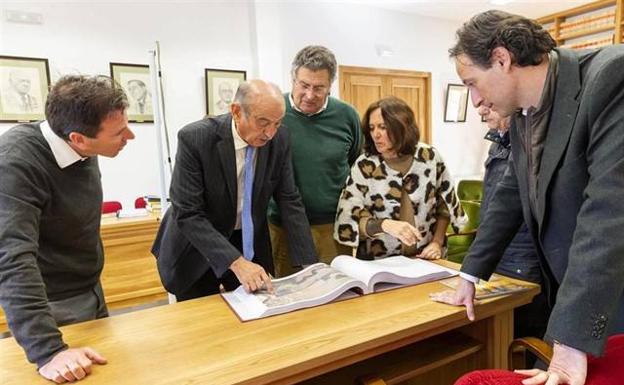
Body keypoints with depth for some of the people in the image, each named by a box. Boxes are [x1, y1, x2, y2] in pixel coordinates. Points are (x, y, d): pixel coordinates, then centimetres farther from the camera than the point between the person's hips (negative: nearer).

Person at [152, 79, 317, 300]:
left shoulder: (279, 139, -13)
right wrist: (236, 262, -34)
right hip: (196, 248, -3)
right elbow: (187, 214, -25)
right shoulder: (194, 139, -24)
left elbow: (290, 201, -8)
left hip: (249, 243, 3)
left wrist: (309, 264, -15)